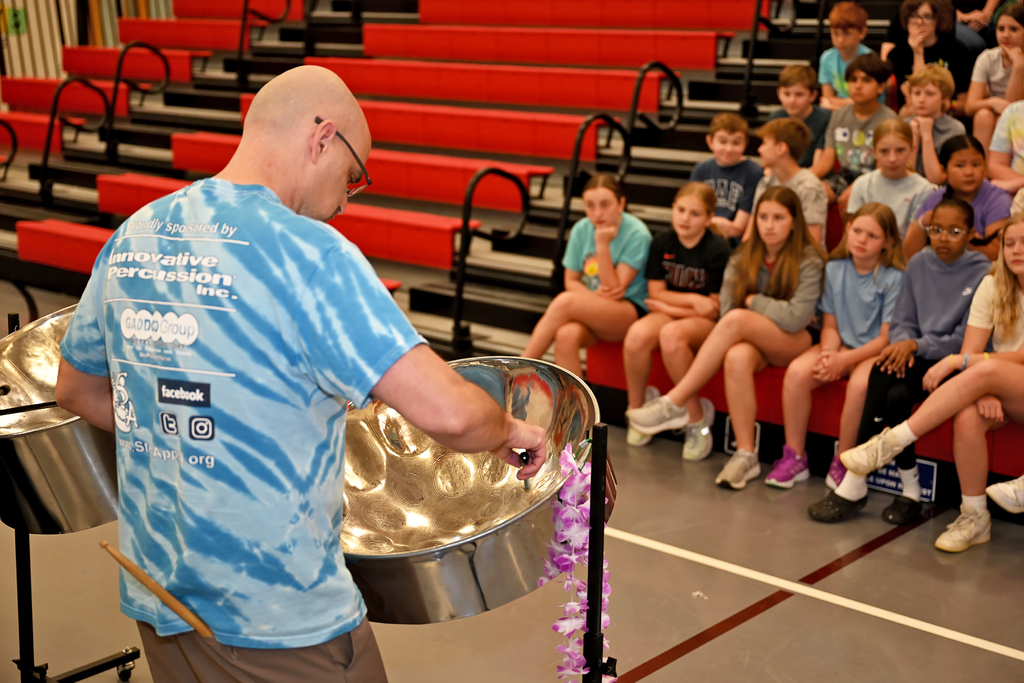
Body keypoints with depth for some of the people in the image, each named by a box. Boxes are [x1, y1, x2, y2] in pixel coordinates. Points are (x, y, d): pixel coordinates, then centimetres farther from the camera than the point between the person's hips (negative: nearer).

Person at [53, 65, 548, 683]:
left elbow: (77, 390, 15)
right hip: (280, 622, -7)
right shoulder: (308, 252, -21)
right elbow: (446, 412, -28)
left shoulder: (133, 237, 1)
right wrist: (507, 431, -8)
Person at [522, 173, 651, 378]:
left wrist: (602, 245, -22)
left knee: (566, 301, -30)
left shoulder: (636, 234, -12)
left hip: (630, 310, -4)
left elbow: (615, 290, -14)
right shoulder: (581, 229, 2)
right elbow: (571, 281, 9)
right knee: (566, 335, -33)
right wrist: (594, 294, -13)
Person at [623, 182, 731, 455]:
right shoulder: (662, 243, 2)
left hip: (705, 322, -4)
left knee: (671, 334, -38)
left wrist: (672, 305, -9)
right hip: (668, 313, 4)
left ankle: (698, 419, -21)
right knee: (637, 334, -30)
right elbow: (656, 293, 4)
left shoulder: (718, 250, -11)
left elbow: (716, 308, -10)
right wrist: (694, 300, -9)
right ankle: (636, 408, -6)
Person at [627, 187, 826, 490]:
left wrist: (752, 301, -7)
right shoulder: (744, 256, 8)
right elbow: (726, 304, -1)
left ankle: (675, 404, -28)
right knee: (737, 358, -35)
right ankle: (746, 455, -28)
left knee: (737, 319, -32)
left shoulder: (809, 261, -7)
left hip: (794, 342, -4)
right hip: (753, 340, 4)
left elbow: (796, 317, -17)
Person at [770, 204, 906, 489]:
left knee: (860, 383, -36)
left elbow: (887, 338, -12)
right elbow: (830, 325, 8)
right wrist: (828, 353, -13)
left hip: (875, 352, -4)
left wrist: (845, 359, -21)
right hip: (841, 346, 4)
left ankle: (842, 463, -16)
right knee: (797, 371, -23)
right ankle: (794, 457, -12)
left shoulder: (894, 278, -10)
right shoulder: (835, 269, 5)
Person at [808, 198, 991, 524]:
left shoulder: (982, 273, -6)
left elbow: (966, 341, -10)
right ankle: (910, 490, -19)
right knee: (895, 395, -30)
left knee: (882, 374, -29)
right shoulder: (919, 264, 9)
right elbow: (901, 322, 9)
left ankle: (856, 484, -20)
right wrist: (903, 345, -14)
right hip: (916, 360, 4)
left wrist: (916, 346, -20)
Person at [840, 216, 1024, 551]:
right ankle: (974, 519, -21)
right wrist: (983, 393, -24)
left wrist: (957, 361, -23)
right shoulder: (993, 286, 5)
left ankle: (892, 442, -32)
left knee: (988, 369, -37)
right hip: (996, 390, 3)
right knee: (967, 417, -35)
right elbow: (971, 351, -3)